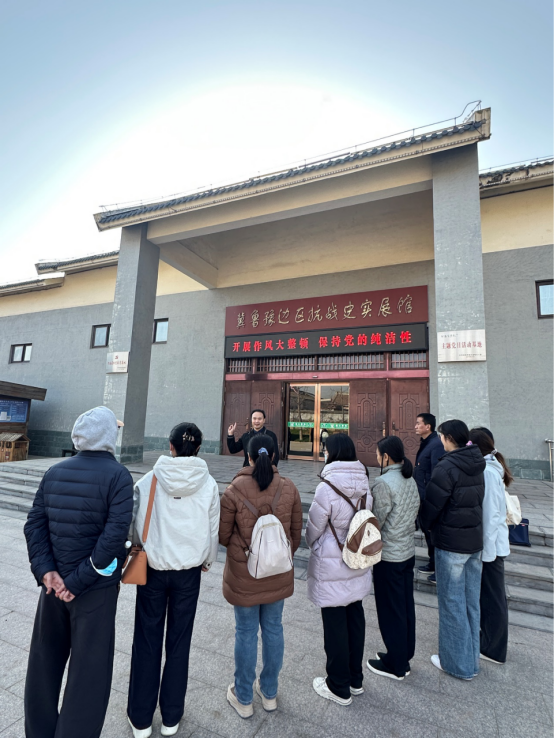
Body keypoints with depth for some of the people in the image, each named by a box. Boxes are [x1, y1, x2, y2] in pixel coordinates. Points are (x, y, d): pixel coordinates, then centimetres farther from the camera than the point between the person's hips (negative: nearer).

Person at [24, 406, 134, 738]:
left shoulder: (54, 472, 0)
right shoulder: (117, 475, -18)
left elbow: (34, 524, -2)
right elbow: (115, 535, -23)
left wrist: (46, 570, -6)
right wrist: (78, 581, -15)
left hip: (52, 584, 6)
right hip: (96, 588, -6)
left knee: (45, 660, 26)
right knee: (89, 670, 12)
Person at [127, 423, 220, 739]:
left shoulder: (149, 481, -15)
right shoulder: (208, 484, -14)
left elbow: (137, 525, -7)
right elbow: (213, 529, -4)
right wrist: (207, 560, 15)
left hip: (152, 568, 0)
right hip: (189, 571, 0)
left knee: (147, 640, 18)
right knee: (178, 641, 17)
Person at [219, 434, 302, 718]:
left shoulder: (234, 490, -21)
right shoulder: (289, 488, -12)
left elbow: (222, 535, -11)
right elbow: (296, 532, -1)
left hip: (244, 573, -2)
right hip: (279, 572, 3)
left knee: (246, 633, 16)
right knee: (273, 628, 21)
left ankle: (243, 699, 37)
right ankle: (269, 693, 42)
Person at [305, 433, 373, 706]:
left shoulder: (326, 488, -25)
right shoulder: (364, 484, -6)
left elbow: (313, 530, -13)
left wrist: (315, 547, 9)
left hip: (331, 569, -6)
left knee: (335, 625, 11)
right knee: (355, 617, 21)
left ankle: (339, 688, 30)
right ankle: (355, 679, 40)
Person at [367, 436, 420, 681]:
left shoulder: (384, 483, -24)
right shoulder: (410, 480, 0)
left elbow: (375, 521, -20)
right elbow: (414, 512, 7)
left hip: (388, 556, -8)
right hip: (408, 551, 8)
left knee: (391, 611, 10)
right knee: (406, 606, 20)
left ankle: (395, 665, 26)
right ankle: (405, 656, 37)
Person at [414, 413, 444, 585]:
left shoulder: (436, 445, -20)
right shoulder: (425, 443, 10)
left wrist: (428, 498, -23)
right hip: (423, 497, 10)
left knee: (433, 531, 3)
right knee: (426, 529, 20)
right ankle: (433, 564, 35)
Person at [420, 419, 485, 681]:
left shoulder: (446, 467, -22)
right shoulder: (477, 466, 2)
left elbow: (431, 505, -18)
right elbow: (477, 500, 8)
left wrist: (426, 525, 3)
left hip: (450, 544, -8)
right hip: (475, 541, 8)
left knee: (452, 604, 9)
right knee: (471, 602, 20)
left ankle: (458, 663, 24)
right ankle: (471, 659, 36)